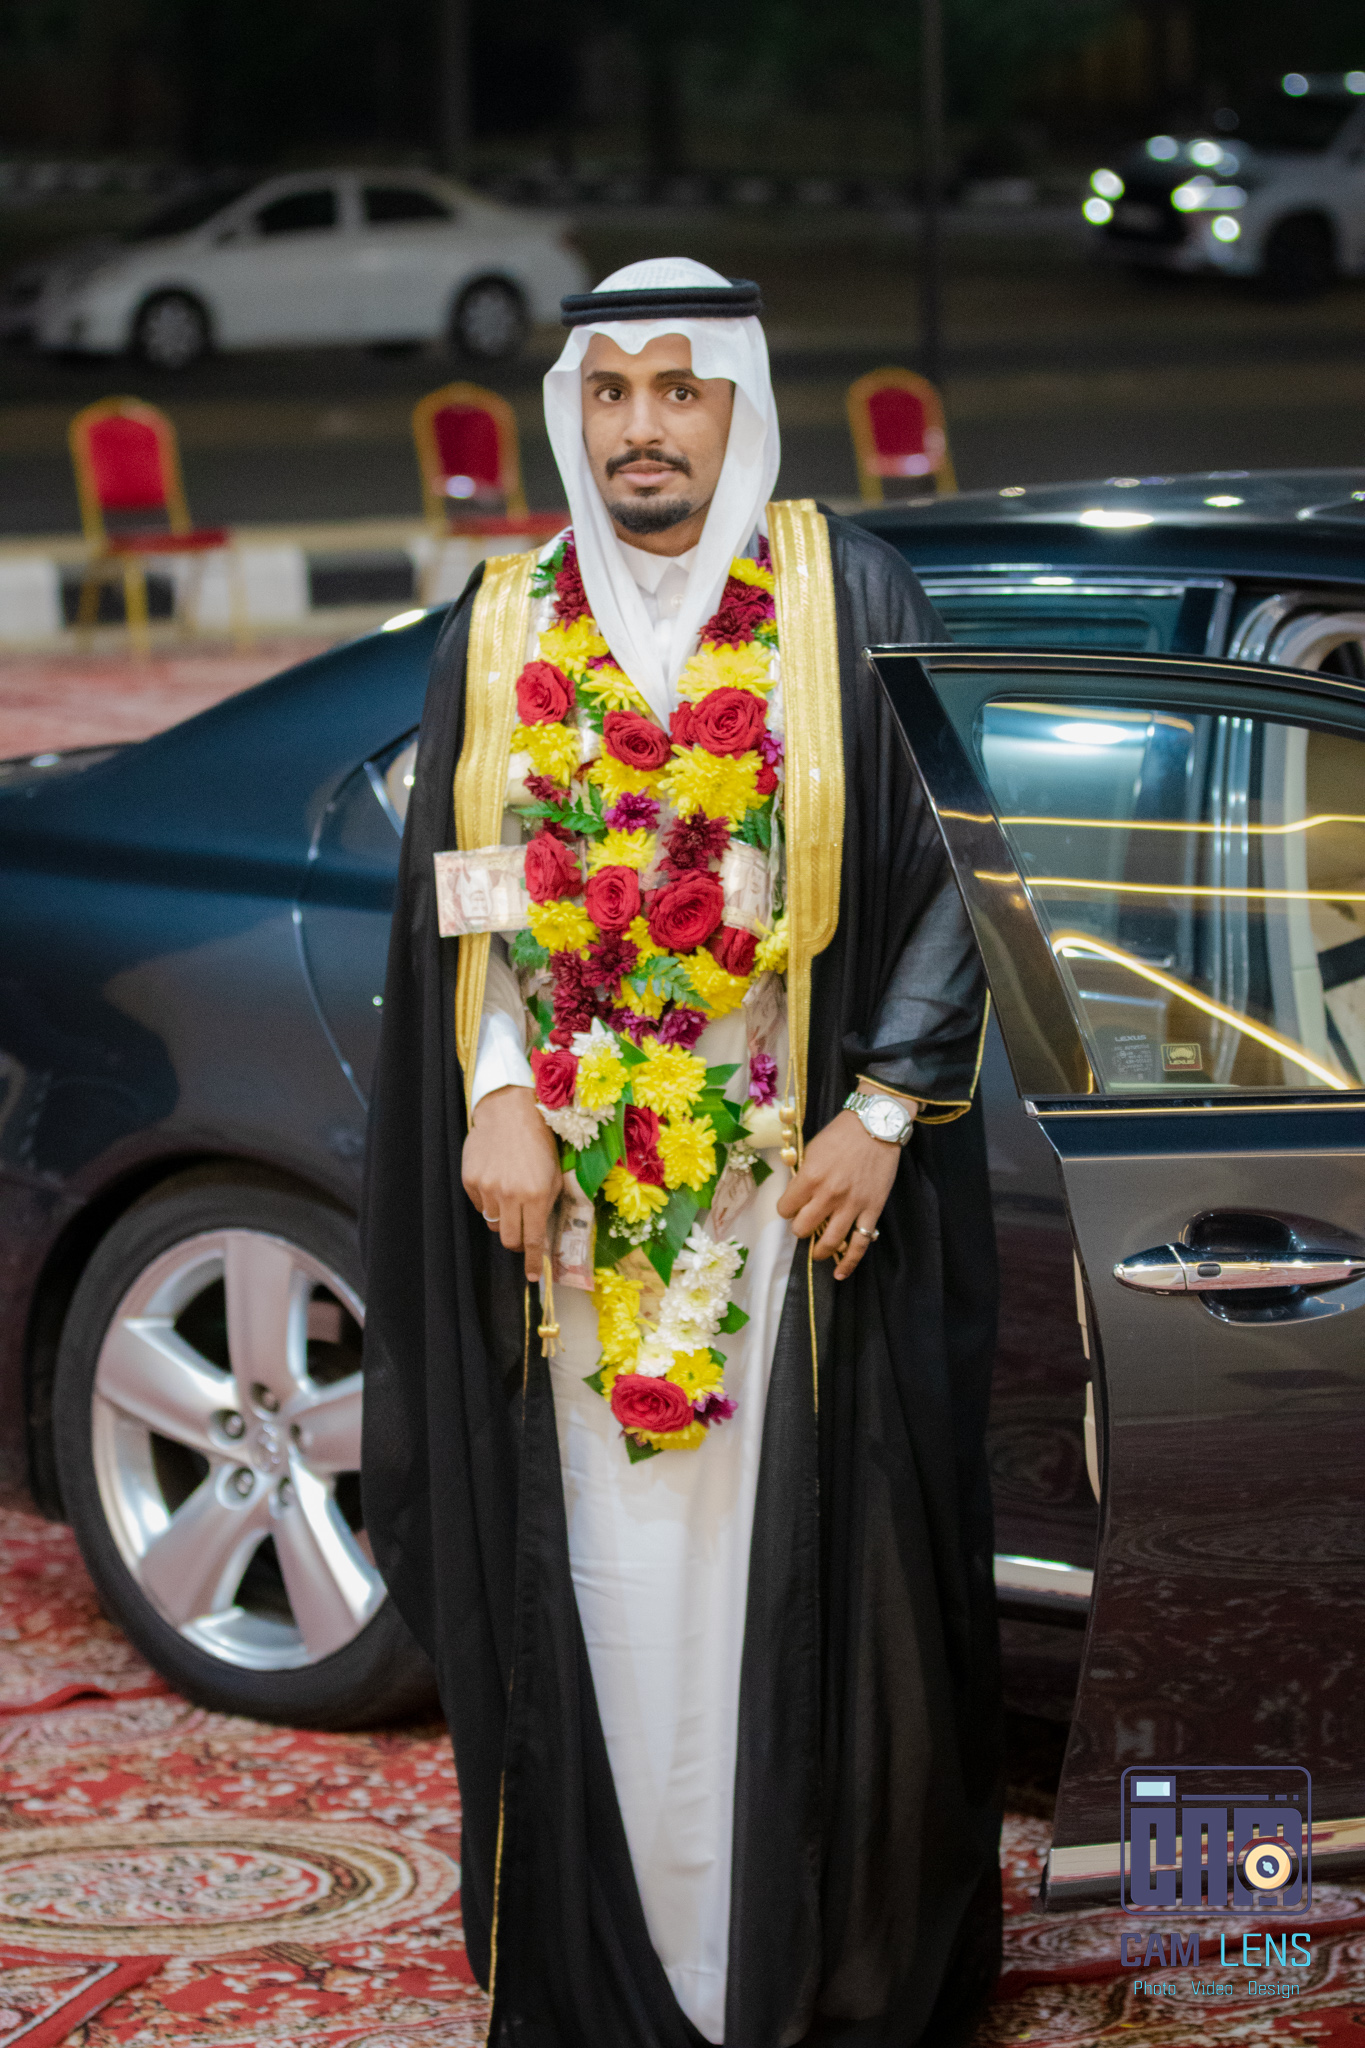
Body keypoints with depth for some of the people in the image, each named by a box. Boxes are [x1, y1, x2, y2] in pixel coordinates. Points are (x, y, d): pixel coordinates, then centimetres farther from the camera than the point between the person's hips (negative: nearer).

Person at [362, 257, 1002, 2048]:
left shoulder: (849, 601, 0)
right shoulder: (502, 625, 8)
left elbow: (957, 863, -1)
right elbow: (458, 895, 10)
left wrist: (887, 1110, -9)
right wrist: (491, 1099, -4)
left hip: (803, 1182, -2)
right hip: (562, 1181, 2)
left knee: (801, 1562, 0)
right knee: (601, 1581, 4)